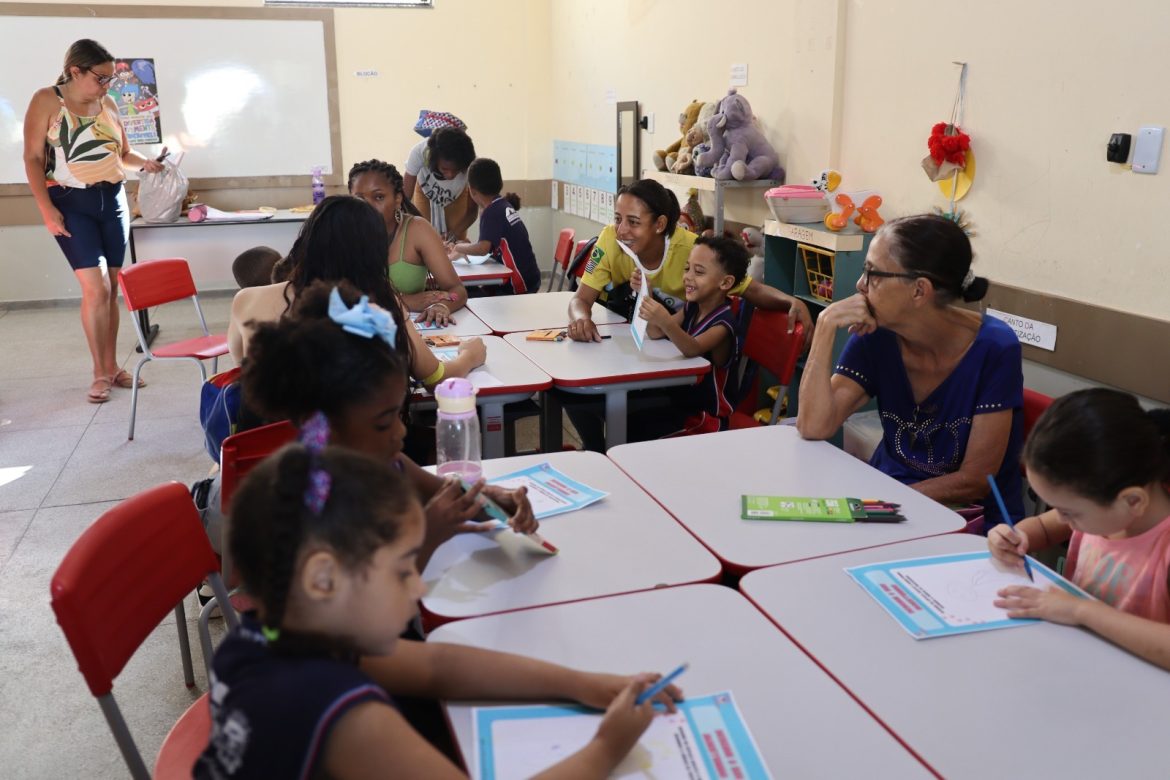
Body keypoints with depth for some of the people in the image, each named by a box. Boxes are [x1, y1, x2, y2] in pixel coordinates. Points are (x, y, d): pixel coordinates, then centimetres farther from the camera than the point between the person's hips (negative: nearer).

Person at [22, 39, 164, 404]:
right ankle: (100, 373, -1)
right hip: (71, 202, -5)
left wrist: (144, 162, -2)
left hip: (113, 199, 5)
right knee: (95, 288, -12)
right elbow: (33, 159, -7)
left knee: (111, 288, 6)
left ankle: (112, 366, 16)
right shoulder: (46, 101, -6)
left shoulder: (108, 104, 8)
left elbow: (123, 152, 20)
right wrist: (47, 209, -14)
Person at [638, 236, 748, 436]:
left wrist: (666, 322, -59)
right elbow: (655, 333, -1)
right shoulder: (692, 308, 5)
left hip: (706, 415, -8)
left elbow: (693, 349, -41)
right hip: (681, 399, 8)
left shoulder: (723, 323, -21)